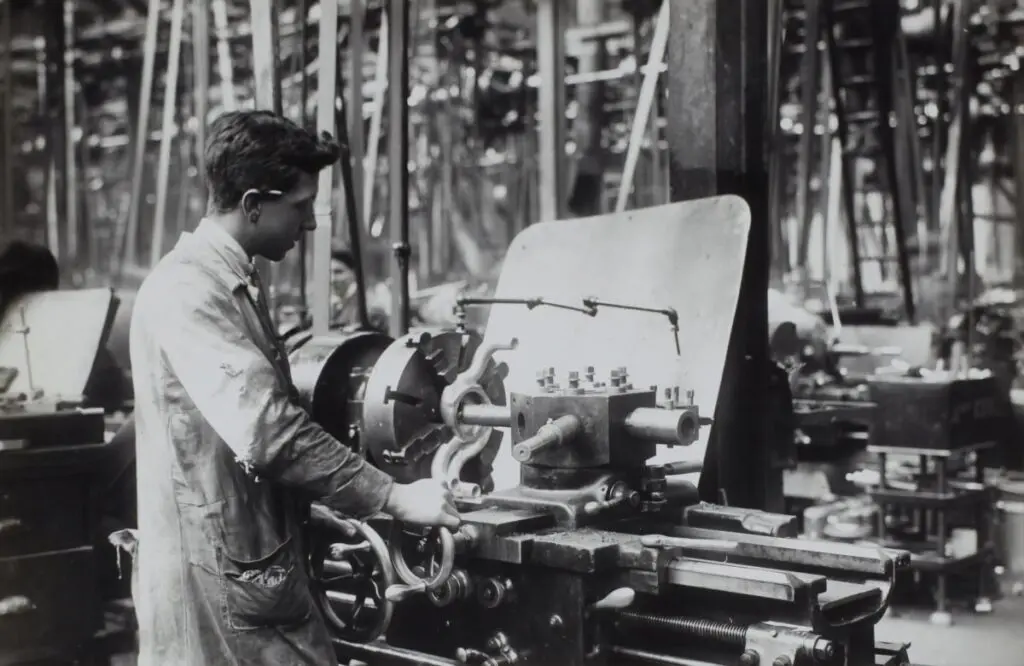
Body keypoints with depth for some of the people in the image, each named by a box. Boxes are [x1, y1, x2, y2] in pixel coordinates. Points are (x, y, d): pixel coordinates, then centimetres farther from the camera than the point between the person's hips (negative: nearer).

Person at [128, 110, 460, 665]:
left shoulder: (236, 284, 16)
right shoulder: (186, 291, -17)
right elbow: (266, 430, -26)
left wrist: (319, 508, 16)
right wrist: (394, 498, -21)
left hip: (263, 568, 9)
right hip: (218, 578, -9)